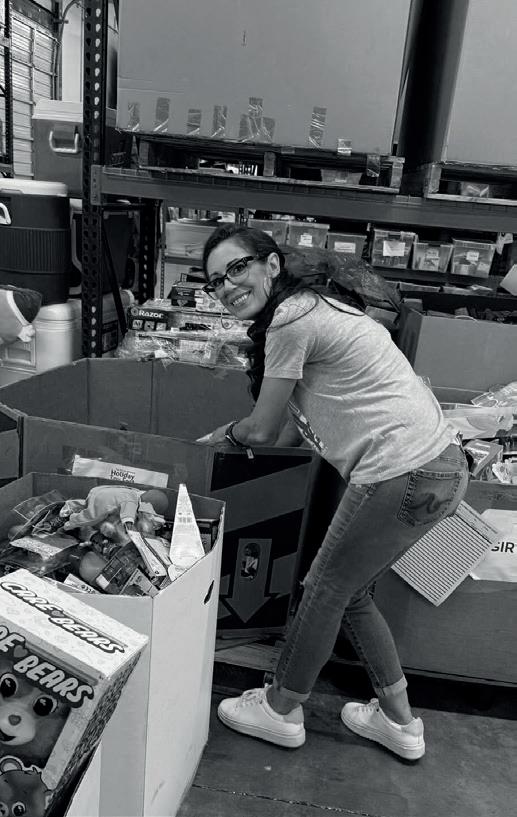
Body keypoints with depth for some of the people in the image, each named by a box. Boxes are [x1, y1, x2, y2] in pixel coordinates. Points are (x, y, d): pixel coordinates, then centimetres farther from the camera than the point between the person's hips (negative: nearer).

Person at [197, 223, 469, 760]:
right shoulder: (313, 307, 17)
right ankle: (398, 721, 37)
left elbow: (263, 430, -5)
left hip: (405, 474, -10)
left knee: (326, 589, 8)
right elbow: (293, 431, 18)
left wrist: (217, 436, 14)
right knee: (350, 592, 21)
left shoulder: (289, 321, -13)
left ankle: (280, 711, 31)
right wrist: (236, 435, 19)